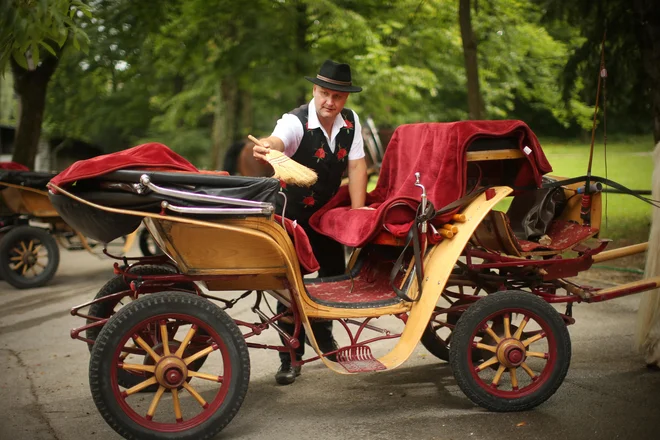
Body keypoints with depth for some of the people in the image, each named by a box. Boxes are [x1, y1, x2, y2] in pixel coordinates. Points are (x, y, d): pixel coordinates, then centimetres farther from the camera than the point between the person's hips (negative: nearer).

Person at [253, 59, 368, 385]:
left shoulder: (350, 122, -6)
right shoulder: (296, 122, -22)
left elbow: (356, 165, -7)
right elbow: (278, 140, -44)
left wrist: (357, 211, -15)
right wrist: (265, 148, -69)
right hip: (292, 213, -5)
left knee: (336, 276, 11)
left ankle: (323, 334, 37)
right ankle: (291, 357, 7)